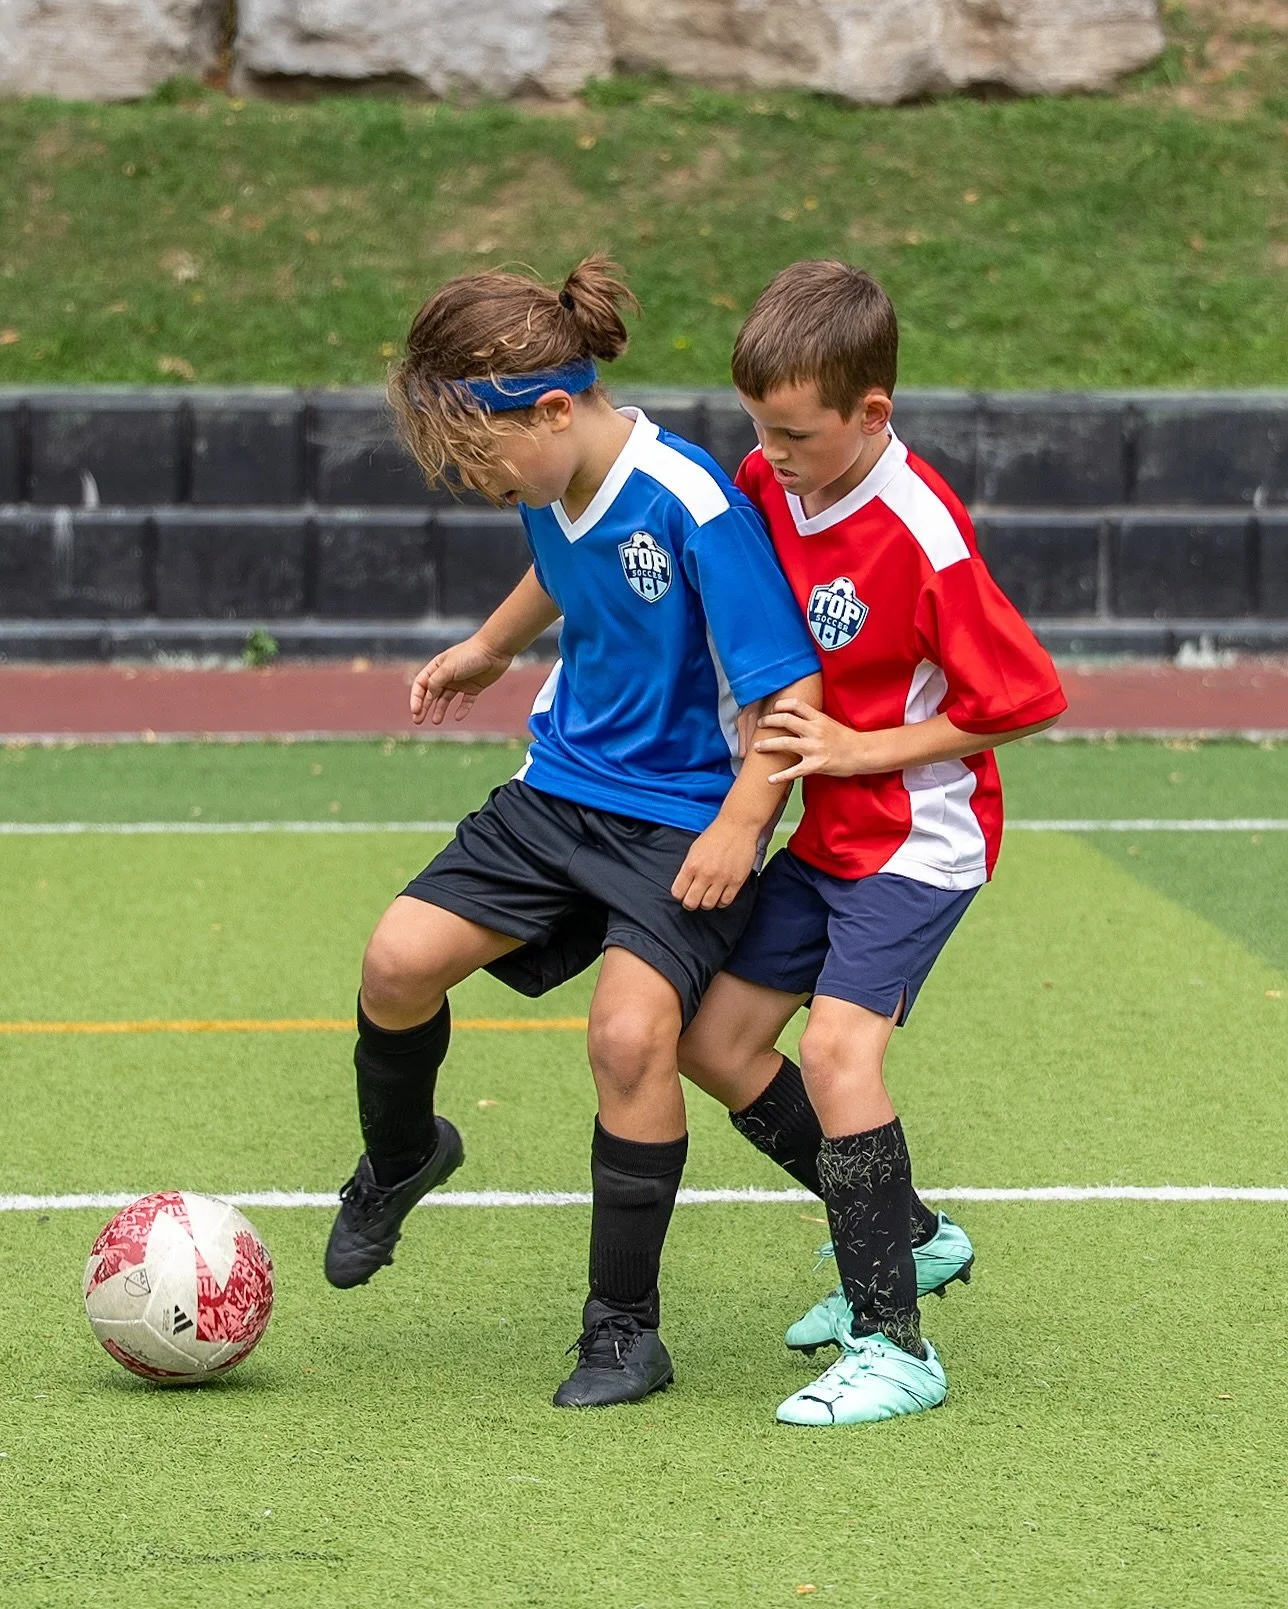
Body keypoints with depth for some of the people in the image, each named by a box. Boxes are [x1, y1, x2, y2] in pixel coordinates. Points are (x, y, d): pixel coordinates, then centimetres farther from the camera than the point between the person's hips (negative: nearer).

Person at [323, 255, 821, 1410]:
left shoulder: (690, 507, -24)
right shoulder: (552, 489, -1)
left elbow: (791, 688, -21)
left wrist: (741, 825, -23)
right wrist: (491, 647, 37)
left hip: (686, 818, -7)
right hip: (562, 788, 7)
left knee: (632, 1030, -23)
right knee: (401, 956, -9)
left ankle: (625, 1331, -8)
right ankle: (399, 1159, 24)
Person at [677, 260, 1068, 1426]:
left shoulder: (922, 536, -25)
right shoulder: (767, 487, -3)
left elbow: (1026, 700, -19)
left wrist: (862, 748, -19)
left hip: (919, 837, -9)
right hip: (825, 835, 9)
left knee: (837, 1045, -22)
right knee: (716, 1042, 9)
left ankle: (893, 1346, -16)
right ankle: (906, 1237, 25)